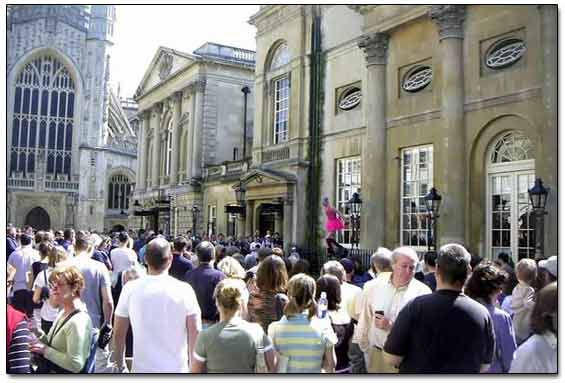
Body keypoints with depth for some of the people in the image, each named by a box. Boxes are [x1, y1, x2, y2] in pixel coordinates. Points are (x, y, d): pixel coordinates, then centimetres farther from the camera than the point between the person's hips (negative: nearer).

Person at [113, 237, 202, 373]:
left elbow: (118, 332, -1)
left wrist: (119, 362, 13)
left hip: (142, 368, 1)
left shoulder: (130, 289, -8)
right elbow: (195, 331, -10)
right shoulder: (184, 290, -11)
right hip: (176, 368, -1)